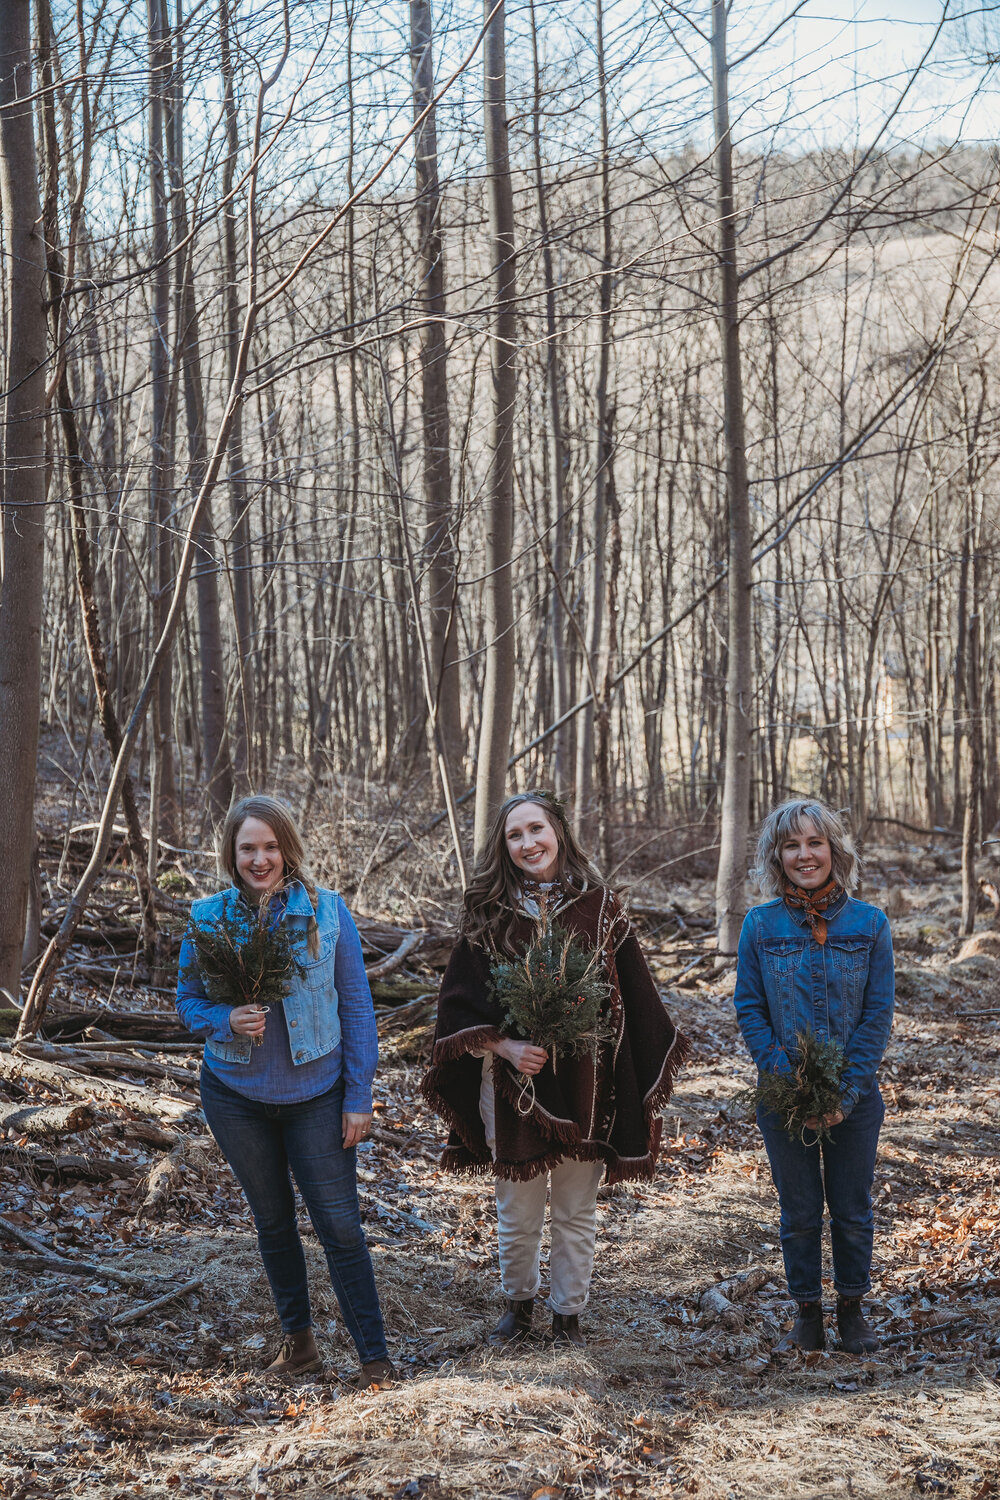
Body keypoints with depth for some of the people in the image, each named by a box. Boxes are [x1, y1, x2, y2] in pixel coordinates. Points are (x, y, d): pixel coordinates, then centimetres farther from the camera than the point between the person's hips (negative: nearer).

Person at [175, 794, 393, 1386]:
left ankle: (375, 1356, 9)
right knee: (273, 1220, 16)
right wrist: (227, 1021, -19)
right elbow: (188, 1000, 4)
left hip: (316, 1095, -2)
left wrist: (359, 1096, -6)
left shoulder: (327, 910, -8)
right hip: (237, 1094, 2)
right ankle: (298, 1338, 32)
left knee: (340, 1225, -2)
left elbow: (357, 1006, -4)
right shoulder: (208, 917, -5)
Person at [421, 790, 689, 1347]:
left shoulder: (599, 905, -2)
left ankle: (569, 1312, 29)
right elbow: (459, 1002, -2)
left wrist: (643, 1080, 0)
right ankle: (519, 1302, 35)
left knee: (577, 1212, 11)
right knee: (517, 1212, 11)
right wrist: (503, 1046, -17)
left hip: (585, 1084, 0)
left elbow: (633, 994, 2)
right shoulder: (489, 914, -2)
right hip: (514, 1085, 0)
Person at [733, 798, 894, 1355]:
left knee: (853, 1210, 10)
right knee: (799, 1213, 10)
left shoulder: (870, 923, -4)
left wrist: (845, 1091, -13)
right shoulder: (761, 925, -3)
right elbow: (749, 1011, -3)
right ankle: (808, 1313, 25)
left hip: (855, 1097, 0)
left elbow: (879, 1013, -5)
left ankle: (853, 1308, 27)